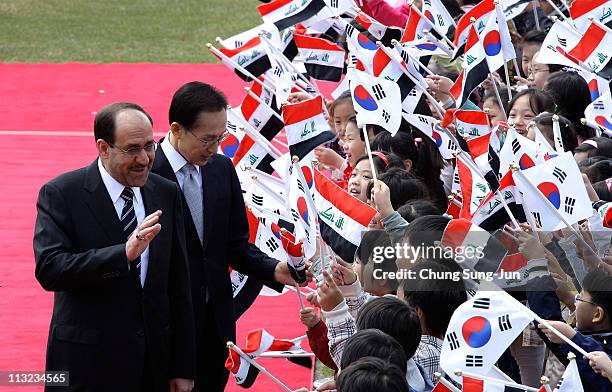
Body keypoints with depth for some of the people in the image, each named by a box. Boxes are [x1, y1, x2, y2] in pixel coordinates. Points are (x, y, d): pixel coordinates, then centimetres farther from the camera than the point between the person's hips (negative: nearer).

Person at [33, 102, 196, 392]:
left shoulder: (166, 194, 7)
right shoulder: (60, 194, -7)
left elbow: (178, 284, 7)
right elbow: (48, 270, -20)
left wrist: (183, 368, 5)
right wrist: (124, 253, -30)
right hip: (88, 364, -4)